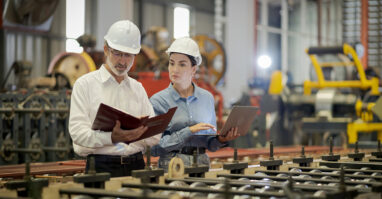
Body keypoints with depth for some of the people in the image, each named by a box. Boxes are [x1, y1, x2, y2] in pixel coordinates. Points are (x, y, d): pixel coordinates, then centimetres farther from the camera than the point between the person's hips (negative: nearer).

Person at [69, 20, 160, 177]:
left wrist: (137, 133, -10)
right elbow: (78, 132, -7)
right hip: (102, 167, -3)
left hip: (136, 165, 3)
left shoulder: (138, 88, 19)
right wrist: (111, 138, -23)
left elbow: (155, 136, 13)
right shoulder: (85, 84, 5)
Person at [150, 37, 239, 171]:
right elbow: (154, 148, -8)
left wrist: (221, 140, -4)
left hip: (202, 164, 3)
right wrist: (189, 131, -14)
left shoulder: (207, 98, 10)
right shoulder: (158, 101, -1)